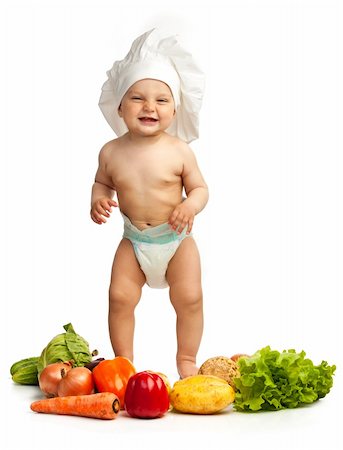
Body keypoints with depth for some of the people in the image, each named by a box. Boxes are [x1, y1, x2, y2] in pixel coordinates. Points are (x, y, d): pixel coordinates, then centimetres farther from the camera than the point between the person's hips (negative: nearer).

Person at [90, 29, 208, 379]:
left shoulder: (178, 151, -14)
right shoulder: (112, 152, -8)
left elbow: (199, 187, -4)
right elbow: (102, 182, 11)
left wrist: (190, 206, -25)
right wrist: (98, 200, -10)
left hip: (176, 240, -1)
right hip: (134, 242, 2)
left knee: (189, 299, -2)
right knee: (120, 297, -4)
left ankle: (187, 359, 21)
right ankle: (123, 361, 15)